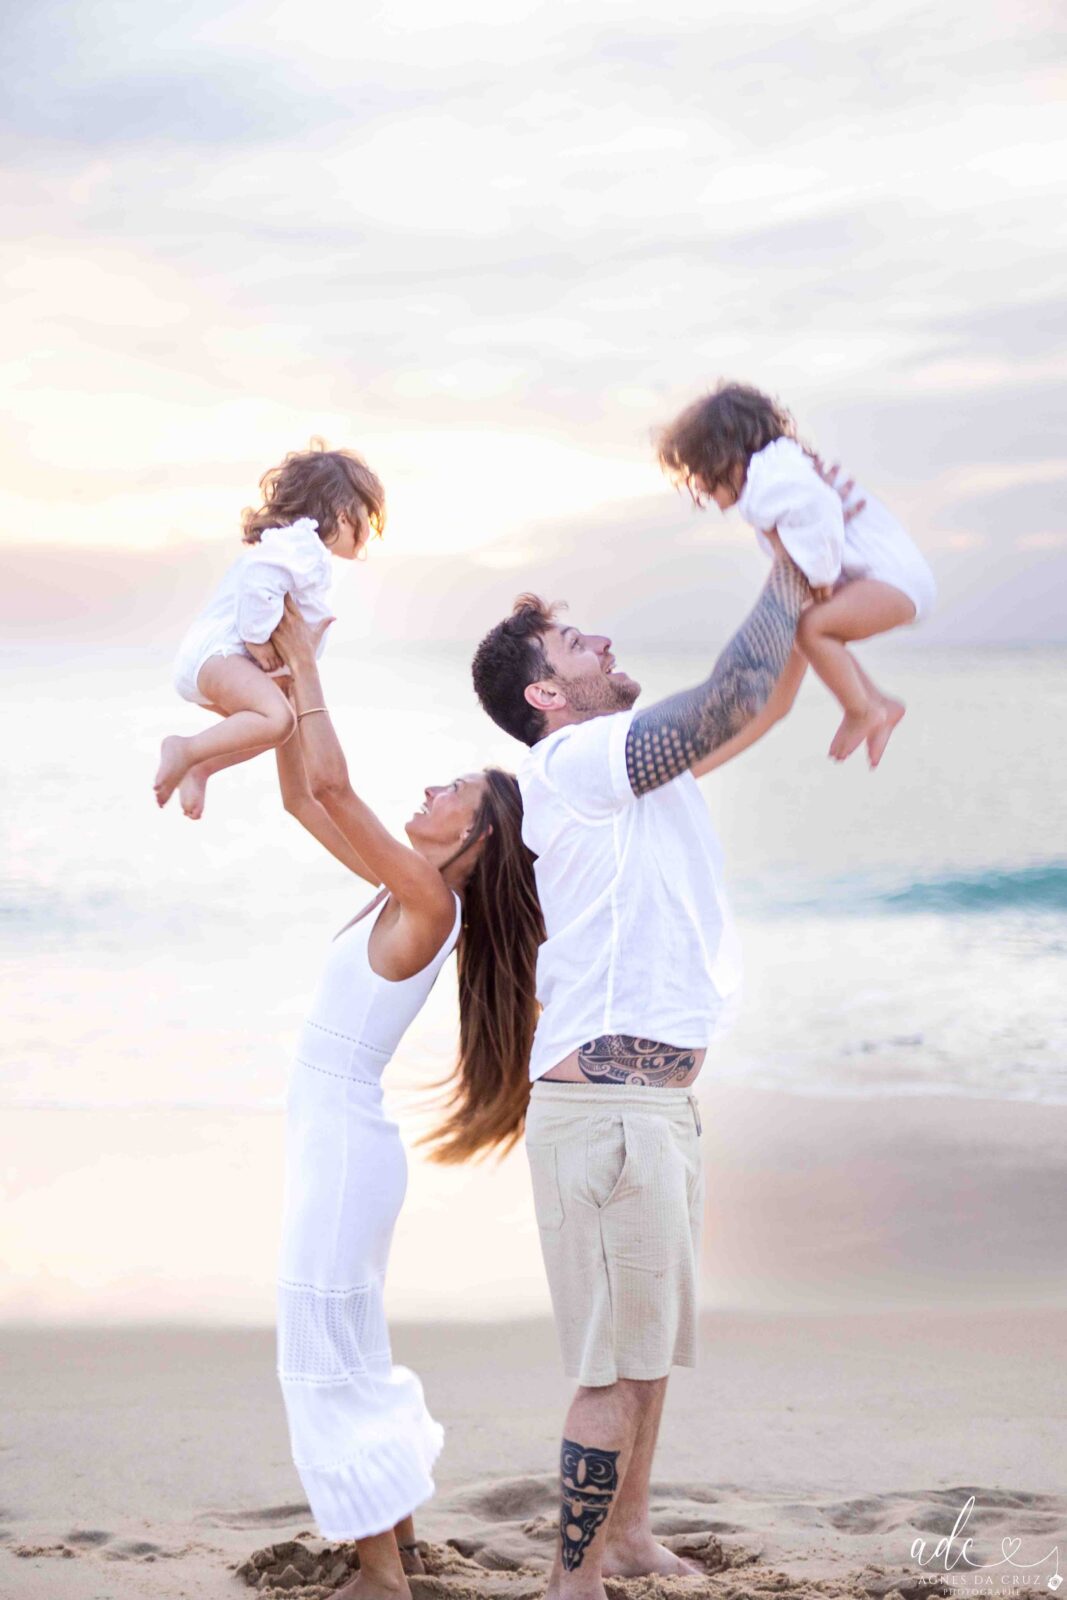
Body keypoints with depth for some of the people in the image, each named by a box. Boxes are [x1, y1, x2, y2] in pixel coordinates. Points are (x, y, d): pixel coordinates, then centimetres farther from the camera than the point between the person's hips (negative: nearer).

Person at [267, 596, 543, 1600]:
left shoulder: (427, 902, -17)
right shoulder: (409, 891, 7)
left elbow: (332, 785, -25)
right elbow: (304, 798, 13)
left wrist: (304, 663, -16)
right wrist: (286, 675, 7)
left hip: (344, 1148, -10)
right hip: (335, 1140, 10)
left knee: (328, 1363, -3)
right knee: (351, 1351, 19)